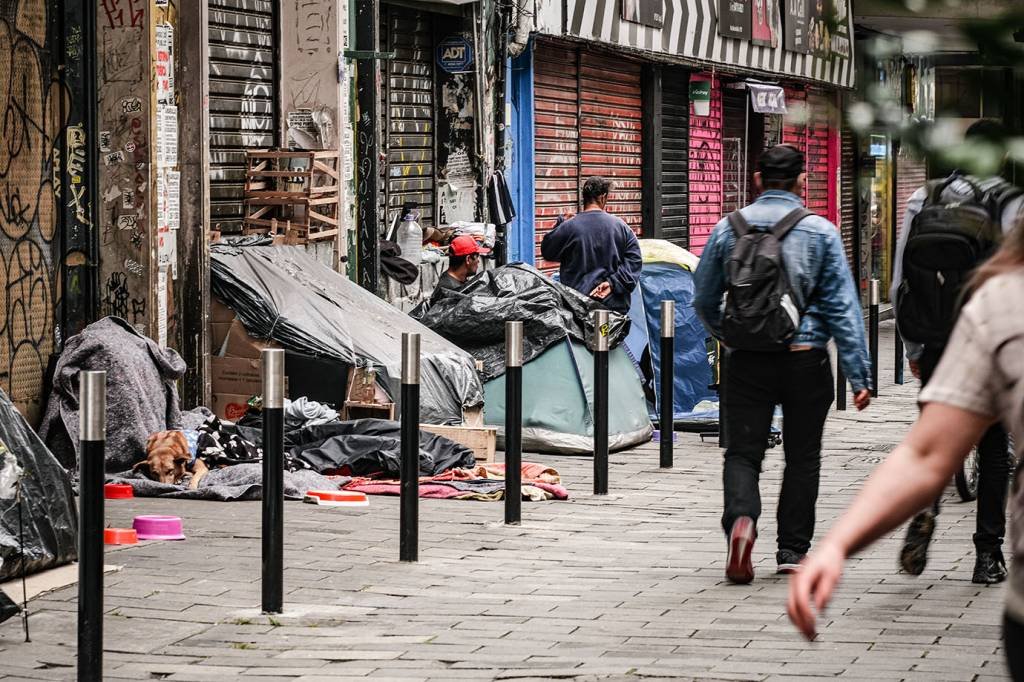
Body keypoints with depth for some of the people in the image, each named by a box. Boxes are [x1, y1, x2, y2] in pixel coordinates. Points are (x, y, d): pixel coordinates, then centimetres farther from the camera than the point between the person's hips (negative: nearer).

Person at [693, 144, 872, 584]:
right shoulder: (820, 232, -3)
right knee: (802, 457, 12)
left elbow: (704, 299, 12)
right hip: (806, 361, -1)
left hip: (746, 362, 1)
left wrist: (723, 334, 33)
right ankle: (793, 549, 15)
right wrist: (859, 374, -3)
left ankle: (741, 518, -22)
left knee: (742, 452, 5)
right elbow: (842, 307, -5)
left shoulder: (728, 229, 2)